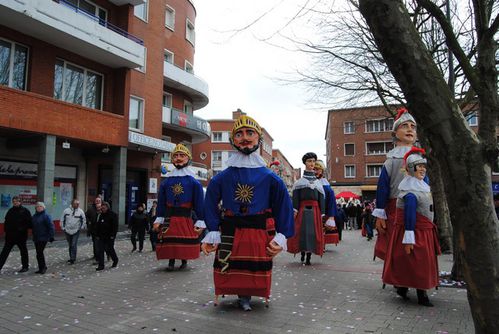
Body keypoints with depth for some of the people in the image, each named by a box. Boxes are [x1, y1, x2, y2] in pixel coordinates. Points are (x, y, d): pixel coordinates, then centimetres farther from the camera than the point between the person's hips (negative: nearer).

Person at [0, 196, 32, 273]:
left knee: (23, 252, 9)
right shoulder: (10, 211, 8)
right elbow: (6, 222, 11)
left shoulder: (25, 211, -5)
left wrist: (23, 229, -19)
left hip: (21, 236, -4)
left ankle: (25, 266, 20)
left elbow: (29, 223, -6)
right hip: (10, 236, 4)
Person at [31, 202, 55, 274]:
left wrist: (51, 236, -16)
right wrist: (33, 236, 12)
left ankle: (43, 267, 6)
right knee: (38, 253, 11)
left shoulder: (46, 216, -10)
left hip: (43, 238, -7)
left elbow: (51, 227, -13)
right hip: (36, 238, 7)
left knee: (40, 253, -8)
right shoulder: (34, 216, 11)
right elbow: (32, 226, 19)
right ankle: (41, 268, 20)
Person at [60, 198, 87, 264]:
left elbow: (84, 220, 4)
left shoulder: (81, 211, -6)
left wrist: (81, 227, -1)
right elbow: (62, 220, 7)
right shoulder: (66, 211, -4)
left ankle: (72, 259, -3)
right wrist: (63, 227, 4)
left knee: (74, 245, -8)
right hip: (67, 231, 2)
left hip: (76, 231, -2)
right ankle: (72, 257, 25)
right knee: (70, 245, 13)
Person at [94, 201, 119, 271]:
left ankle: (115, 260, 29)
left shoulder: (113, 215, -7)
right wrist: (97, 235, 8)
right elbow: (97, 226, 15)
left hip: (109, 237, -5)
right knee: (100, 251, 1)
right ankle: (101, 265, 8)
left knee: (109, 249, 3)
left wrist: (112, 235, -16)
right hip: (101, 237, 6)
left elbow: (115, 226, -11)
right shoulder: (101, 215, 11)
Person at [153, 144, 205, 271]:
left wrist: (200, 223, -6)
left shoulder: (194, 182, -1)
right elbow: (161, 202, 12)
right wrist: (159, 220, 6)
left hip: (186, 218, -2)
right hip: (169, 218, 2)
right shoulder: (166, 181, 9)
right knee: (169, 241, 4)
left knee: (186, 242, 3)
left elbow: (199, 203, -2)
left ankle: (184, 261, 24)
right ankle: (171, 262, 21)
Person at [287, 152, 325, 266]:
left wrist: (322, 213, 4)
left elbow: (322, 199, 11)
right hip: (303, 209, -2)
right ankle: (303, 253, 12)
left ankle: (309, 257, 6)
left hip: (315, 210, 2)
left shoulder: (318, 183, 15)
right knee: (301, 231, -2)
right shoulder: (299, 182, 8)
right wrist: (295, 210, -12)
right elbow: (295, 197, -1)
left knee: (313, 232, -1)